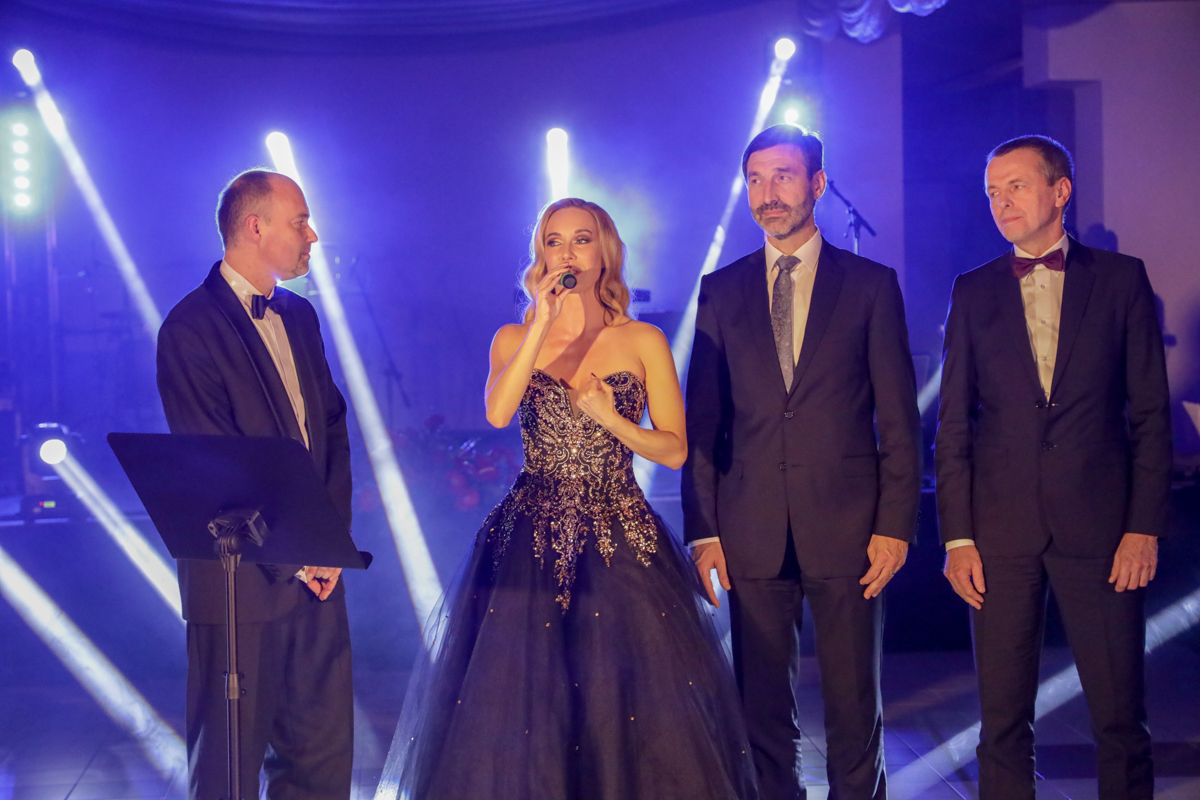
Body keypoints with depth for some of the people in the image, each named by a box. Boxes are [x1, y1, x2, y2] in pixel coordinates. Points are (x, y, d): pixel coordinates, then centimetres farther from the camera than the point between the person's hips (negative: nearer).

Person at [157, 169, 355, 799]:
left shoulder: (299, 316, 13)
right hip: (244, 578, -7)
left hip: (316, 567, 7)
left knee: (323, 748, 12)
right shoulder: (190, 328, -12)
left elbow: (332, 428, 12)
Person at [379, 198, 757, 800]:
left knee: (629, 700, -2)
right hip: (531, 541, 1)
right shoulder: (515, 338, 7)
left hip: (621, 542, 0)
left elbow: (675, 451, 2)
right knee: (517, 700, 1)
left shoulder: (643, 342, 5)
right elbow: (498, 413, -14)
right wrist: (543, 323, -15)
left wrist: (610, 419, -13)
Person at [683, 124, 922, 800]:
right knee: (763, 709, 7)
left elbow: (899, 419, 2)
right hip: (753, 534, 2)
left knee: (855, 706, 5)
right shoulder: (721, 291, 9)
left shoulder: (872, 285, 4)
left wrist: (894, 525, -5)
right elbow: (702, 420, 8)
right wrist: (704, 530, 1)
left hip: (846, 527, -1)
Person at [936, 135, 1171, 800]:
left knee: (1120, 718, 2)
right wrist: (957, 537, -1)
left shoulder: (1121, 279, 5)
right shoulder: (974, 291, 9)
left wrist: (1144, 526, -5)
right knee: (1003, 719, 5)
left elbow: (1150, 413, 3)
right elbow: (954, 423, 7)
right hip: (1000, 531, 1)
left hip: (1099, 525, -1)